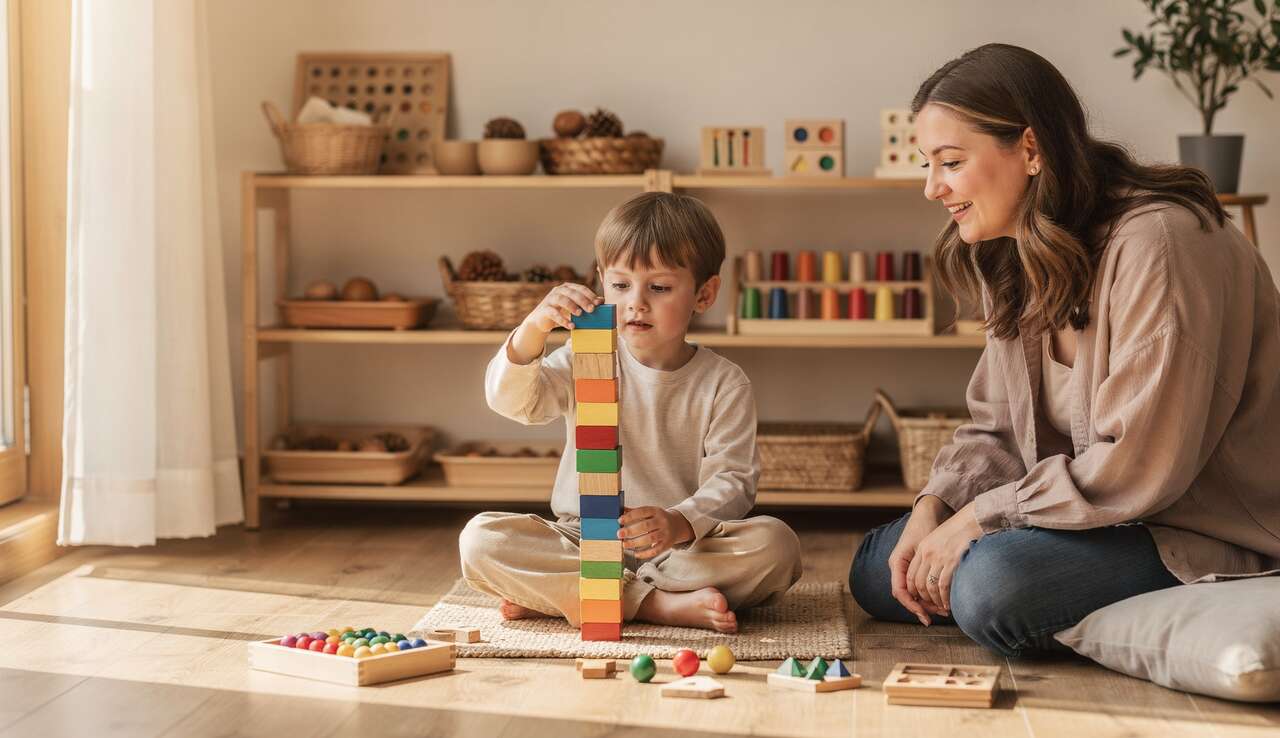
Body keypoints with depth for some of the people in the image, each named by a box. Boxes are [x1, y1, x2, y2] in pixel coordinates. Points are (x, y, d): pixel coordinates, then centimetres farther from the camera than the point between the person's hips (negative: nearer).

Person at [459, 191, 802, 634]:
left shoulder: (724, 385, -1)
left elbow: (731, 480, -11)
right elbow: (510, 400, -12)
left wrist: (681, 523, -32)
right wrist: (534, 329, -32)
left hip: (681, 546, 0)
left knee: (776, 546, -29)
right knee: (480, 538, -23)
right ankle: (660, 604, -28)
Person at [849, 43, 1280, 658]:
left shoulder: (1157, 242, -23)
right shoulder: (1017, 260, 7)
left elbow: (1140, 464, -26)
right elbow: (996, 429, 10)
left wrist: (977, 516, -19)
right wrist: (933, 508, -9)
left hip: (1206, 536, -9)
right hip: (1092, 510, 9)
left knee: (993, 582, -32)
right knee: (878, 571, 1)